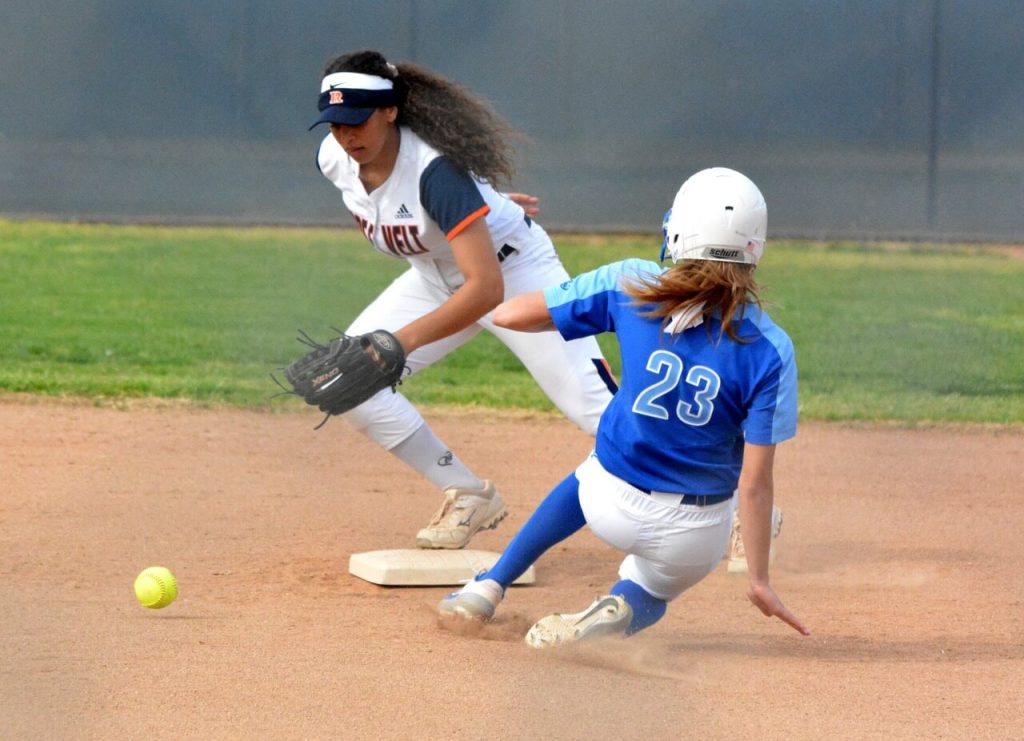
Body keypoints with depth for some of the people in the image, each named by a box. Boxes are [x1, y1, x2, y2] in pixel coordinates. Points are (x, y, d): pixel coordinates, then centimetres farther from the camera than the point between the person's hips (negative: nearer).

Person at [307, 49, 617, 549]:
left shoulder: (433, 169, -36)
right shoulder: (334, 159, -15)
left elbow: (487, 288, -42)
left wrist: (405, 339, -51)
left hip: (514, 269, -7)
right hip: (436, 278, 7)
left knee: (594, 405, -16)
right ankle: (469, 498, 2)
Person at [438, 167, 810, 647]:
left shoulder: (631, 287, -14)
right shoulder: (769, 352, -17)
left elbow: (509, 314, -5)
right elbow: (755, 483, -15)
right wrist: (759, 580, -5)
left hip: (609, 507, 2)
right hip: (694, 540, -2)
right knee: (648, 595, 30)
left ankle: (490, 585, 33)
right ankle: (623, 610, -8)